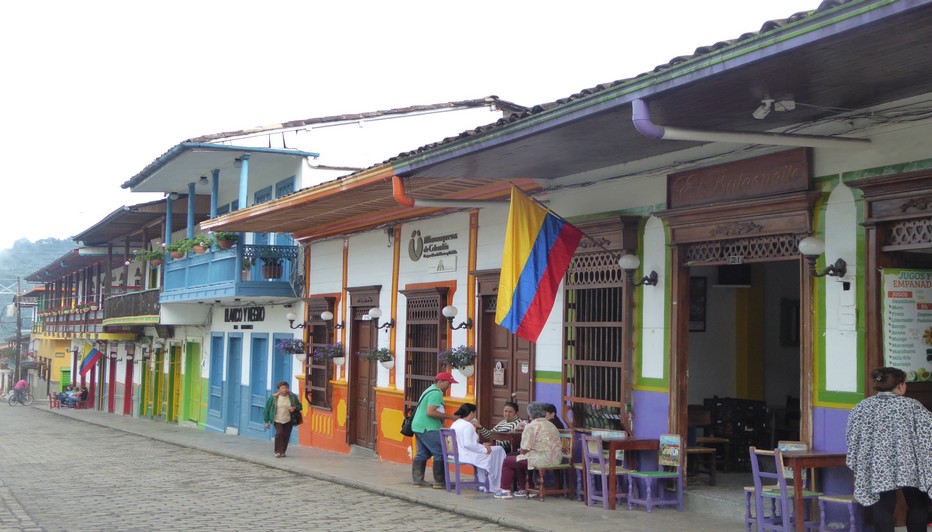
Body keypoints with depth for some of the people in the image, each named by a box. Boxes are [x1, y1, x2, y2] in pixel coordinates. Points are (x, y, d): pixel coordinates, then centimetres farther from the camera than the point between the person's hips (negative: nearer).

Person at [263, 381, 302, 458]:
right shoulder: (273, 397, -6)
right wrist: (267, 421, 0)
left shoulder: (293, 397, -1)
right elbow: (267, 409, 1)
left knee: (286, 436, 2)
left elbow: (299, 406, 9)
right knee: (279, 433, -19)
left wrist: (295, 408, -15)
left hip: (288, 420, 2)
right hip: (277, 420, -2)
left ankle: (282, 452, 19)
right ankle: (278, 451, -9)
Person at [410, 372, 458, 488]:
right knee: (440, 454, -6)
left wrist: (442, 417, 16)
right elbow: (430, 412, -23)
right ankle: (439, 482, -4)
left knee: (422, 454, 13)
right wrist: (448, 416, -17)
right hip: (428, 429, -11)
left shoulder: (430, 390, 19)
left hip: (419, 426, 11)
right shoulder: (436, 393, -15)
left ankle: (417, 480, 14)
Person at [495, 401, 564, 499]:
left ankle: (504, 490, 13)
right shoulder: (552, 425, 16)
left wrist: (520, 451, 14)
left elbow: (524, 450, -11)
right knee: (520, 460, 30)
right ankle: (522, 490, 33)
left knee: (508, 461, 8)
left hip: (542, 460, -9)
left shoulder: (531, 426, -9)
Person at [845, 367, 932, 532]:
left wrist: (859, 468, 14)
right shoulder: (912, 406, -4)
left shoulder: (862, 408, 3)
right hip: (909, 467, -1)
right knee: (917, 506, 15)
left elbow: (852, 439, 4)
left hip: (878, 469, 2)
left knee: (882, 509, 2)